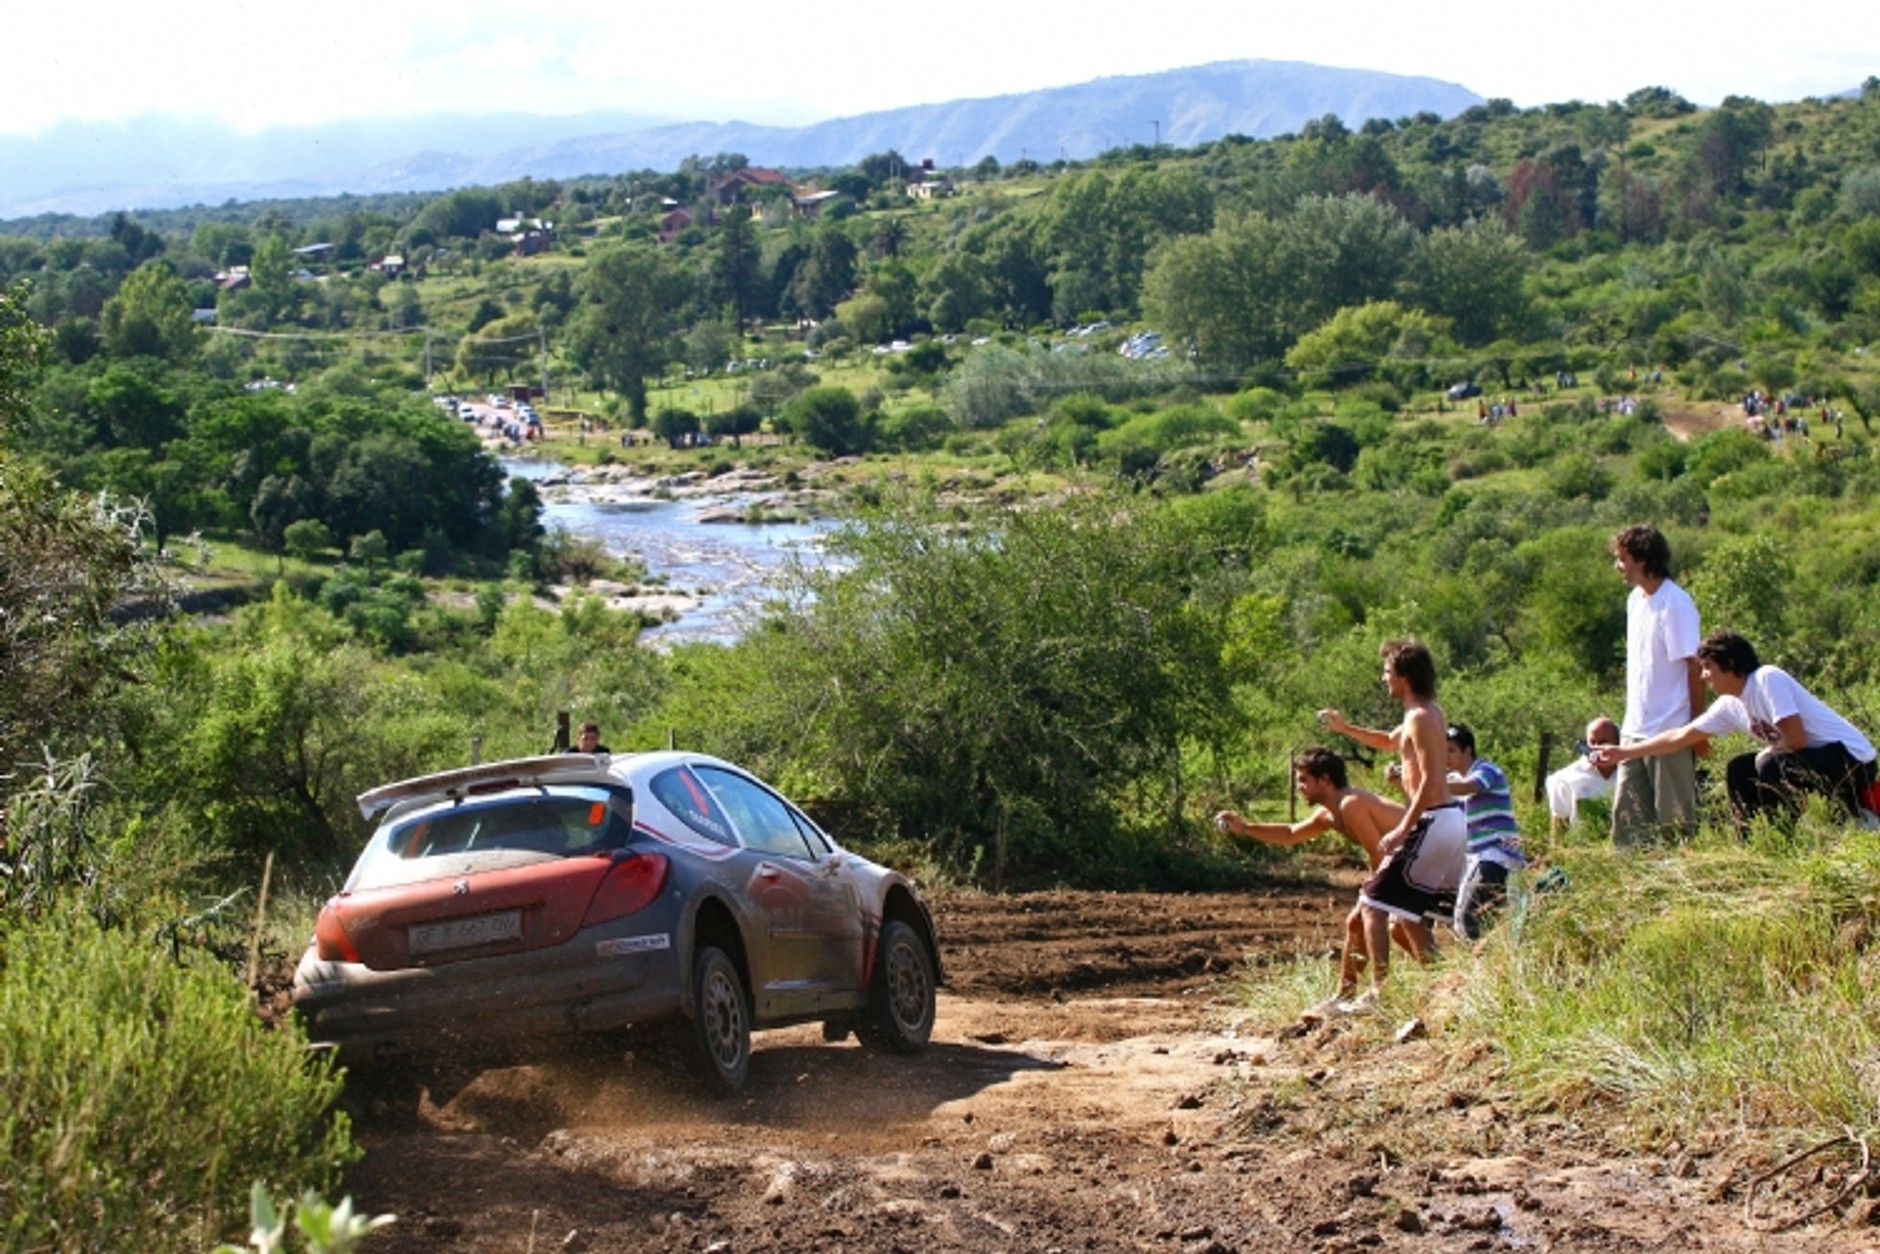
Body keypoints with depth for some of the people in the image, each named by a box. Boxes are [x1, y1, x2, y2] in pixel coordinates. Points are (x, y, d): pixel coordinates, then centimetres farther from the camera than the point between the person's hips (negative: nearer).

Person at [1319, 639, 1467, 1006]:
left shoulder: (1420, 718, -15)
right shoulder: (1430, 714, 15)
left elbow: (1430, 781, -22)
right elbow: (1390, 742, 35)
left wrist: (1402, 830, -22)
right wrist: (1346, 728, 23)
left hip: (1432, 822, -10)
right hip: (1451, 822, 10)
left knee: (1374, 902, -6)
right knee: (1408, 913, 17)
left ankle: (1379, 991, -9)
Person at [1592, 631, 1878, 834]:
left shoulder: (1768, 680, -18)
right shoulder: (1729, 705, 7)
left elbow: (1796, 739, -25)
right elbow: (1680, 737, 14)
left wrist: (1766, 753, -6)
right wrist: (1623, 752, 16)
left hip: (1850, 760, -9)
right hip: (1812, 759, 9)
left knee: (1772, 767, -28)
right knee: (1739, 770, 10)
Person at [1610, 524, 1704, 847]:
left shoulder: (1675, 604, -14)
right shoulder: (1635, 600, 11)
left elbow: (1693, 666, -13)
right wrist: (1631, 719, 14)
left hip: (1669, 732, -8)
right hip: (1635, 730, 8)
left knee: (1673, 820, 0)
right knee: (1627, 814, 8)